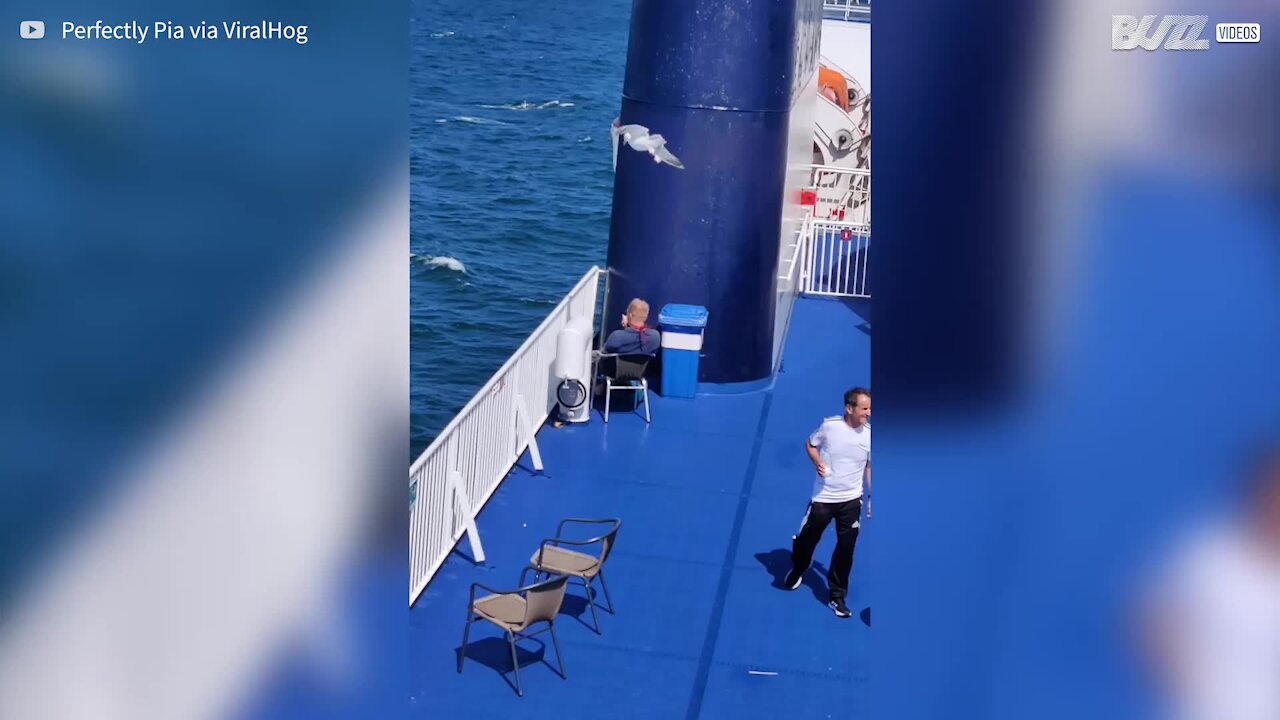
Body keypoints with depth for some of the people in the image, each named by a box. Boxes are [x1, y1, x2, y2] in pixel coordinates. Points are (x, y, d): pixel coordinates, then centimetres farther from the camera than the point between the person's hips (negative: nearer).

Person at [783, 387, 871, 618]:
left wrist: (870, 496, 2)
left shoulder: (869, 435, -9)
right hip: (823, 497, -1)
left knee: (845, 549, 1)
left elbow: (869, 467, 5)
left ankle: (837, 597, 16)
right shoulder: (829, 426, -15)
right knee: (807, 539, 13)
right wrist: (817, 463, -16)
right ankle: (797, 570, 46)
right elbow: (810, 445, 3)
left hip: (851, 500, 1)